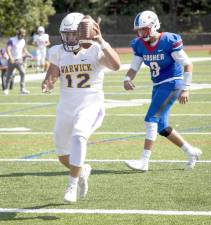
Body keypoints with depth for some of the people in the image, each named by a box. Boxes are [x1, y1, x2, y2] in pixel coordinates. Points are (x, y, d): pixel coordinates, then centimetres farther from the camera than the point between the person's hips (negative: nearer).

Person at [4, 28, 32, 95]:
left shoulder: (23, 41, 7)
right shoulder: (11, 40, -11)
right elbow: (8, 49, -23)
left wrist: (29, 55, 13)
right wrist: (11, 57, -37)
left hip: (19, 60, 4)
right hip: (12, 60, -4)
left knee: (23, 72, -17)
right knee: (9, 76, 6)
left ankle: (22, 89, -19)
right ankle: (6, 89, 26)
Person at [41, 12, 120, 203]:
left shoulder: (96, 50, -13)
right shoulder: (58, 52, -1)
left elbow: (116, 65, -31)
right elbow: (51, 77, 7)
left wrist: (100, 41, -39)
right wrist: (47, 85, -17)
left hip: (91, 106, -5)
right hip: (66, 107, 5)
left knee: (78, 136, -34)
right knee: (64, 157, 13)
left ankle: (72, 185, -25)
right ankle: (82, 170, 48)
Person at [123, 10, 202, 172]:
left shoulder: (169, 41, -18)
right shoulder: (139, 45, 0)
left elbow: (187, 64, -14)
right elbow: (134, 68, 4)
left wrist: (185, 89, -19)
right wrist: (127, 80, -19)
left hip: (172, 83, -8)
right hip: (158, 85, 8)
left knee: (152, 119, -15)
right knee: (161, 126, 9)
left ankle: (144, 161, -14)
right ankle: (191, 152, 25)